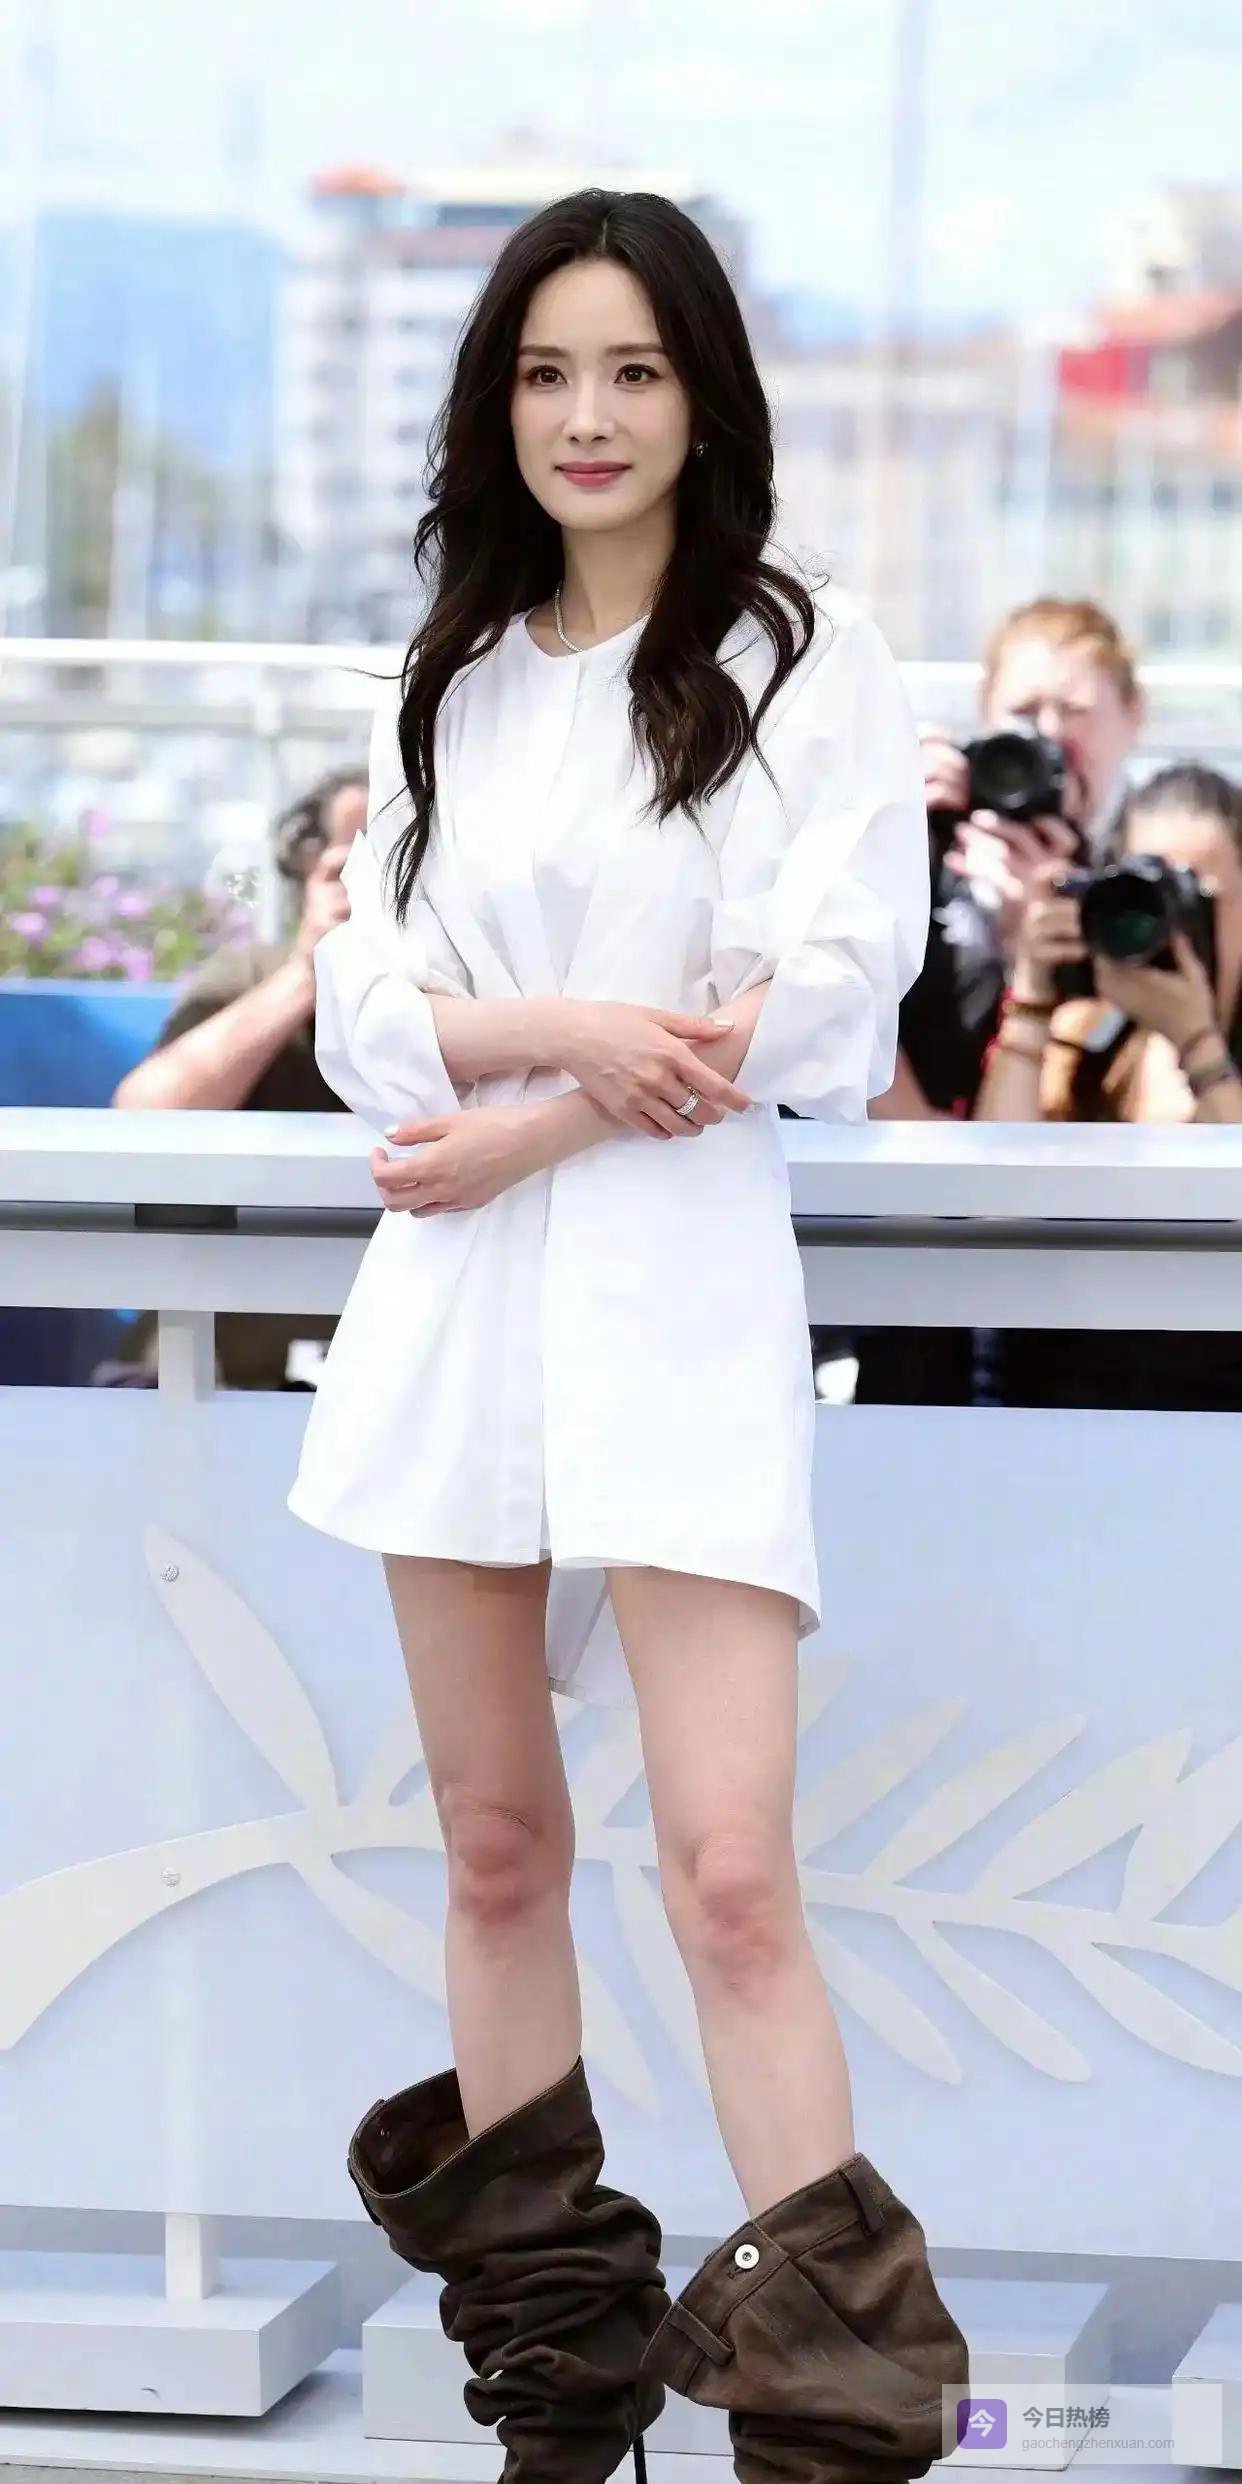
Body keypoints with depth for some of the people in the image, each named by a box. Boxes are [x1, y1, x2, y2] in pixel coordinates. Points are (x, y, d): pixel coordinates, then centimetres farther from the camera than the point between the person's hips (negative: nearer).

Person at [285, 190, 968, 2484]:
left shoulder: (804, 655, 1)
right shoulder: (454, 680, 14)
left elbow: (827, 1003, -8)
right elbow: (365, 1012, 7)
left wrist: (526, 1120, -9)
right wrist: (571, 1026, -12)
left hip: (680, 1285, -5)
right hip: (455, 1290, 5)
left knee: (729, 1875, -12)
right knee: (499, 1846, 8)